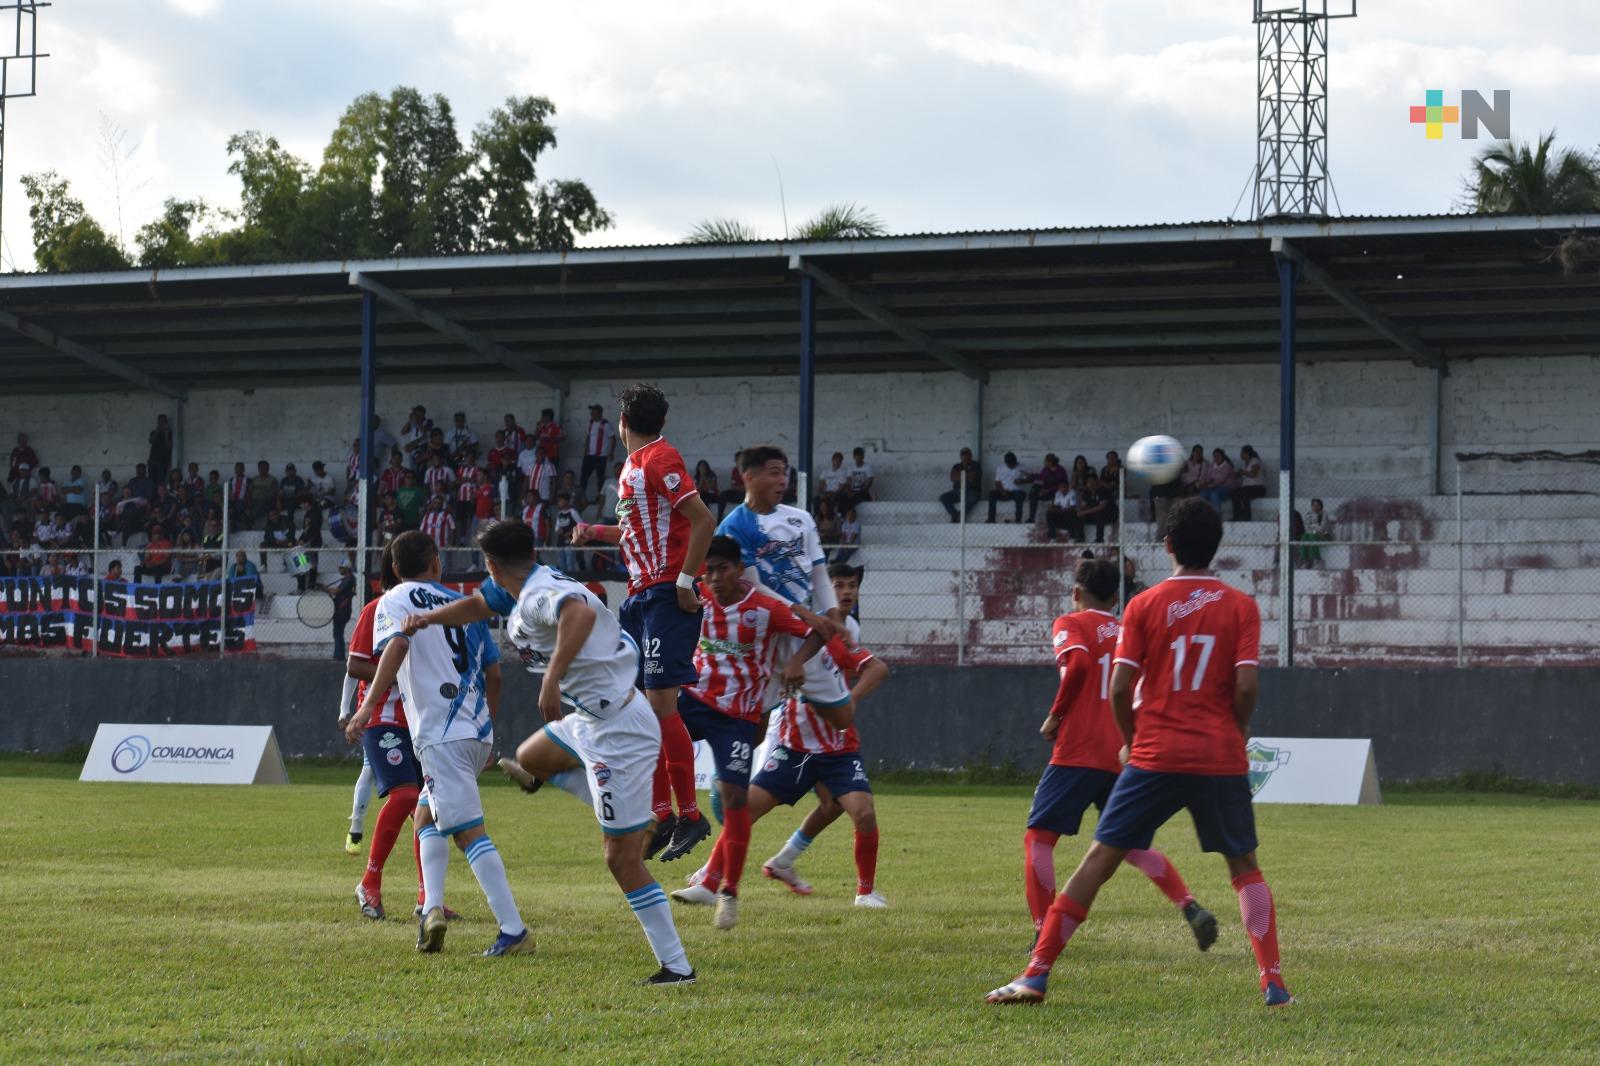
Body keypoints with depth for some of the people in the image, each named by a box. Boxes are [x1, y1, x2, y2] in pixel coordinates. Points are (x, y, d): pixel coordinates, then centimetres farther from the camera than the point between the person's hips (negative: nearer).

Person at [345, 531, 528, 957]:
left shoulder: (395, 601, 3)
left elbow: (396, 645, -18)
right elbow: (493, 672, 18)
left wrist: (369, 705, -25)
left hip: (440, 734, -7)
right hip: (478, 731, 7)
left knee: (468, 830, -9)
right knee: (427, 814, 22)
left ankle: (514, 931, -15)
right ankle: (432, 907, 5)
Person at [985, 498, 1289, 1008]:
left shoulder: (1144, 606, 0)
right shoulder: (1241, 607, 1)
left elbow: (1120, 686, -5)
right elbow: (1246, 685, -7)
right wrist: (1236, 736, 10)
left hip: (1155, 755, -1)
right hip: (1221, 759, 1)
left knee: (1099, 860, 3)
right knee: (1244, 866, 15)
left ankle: (1036, 976, 0)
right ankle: (1273, 982, 6)